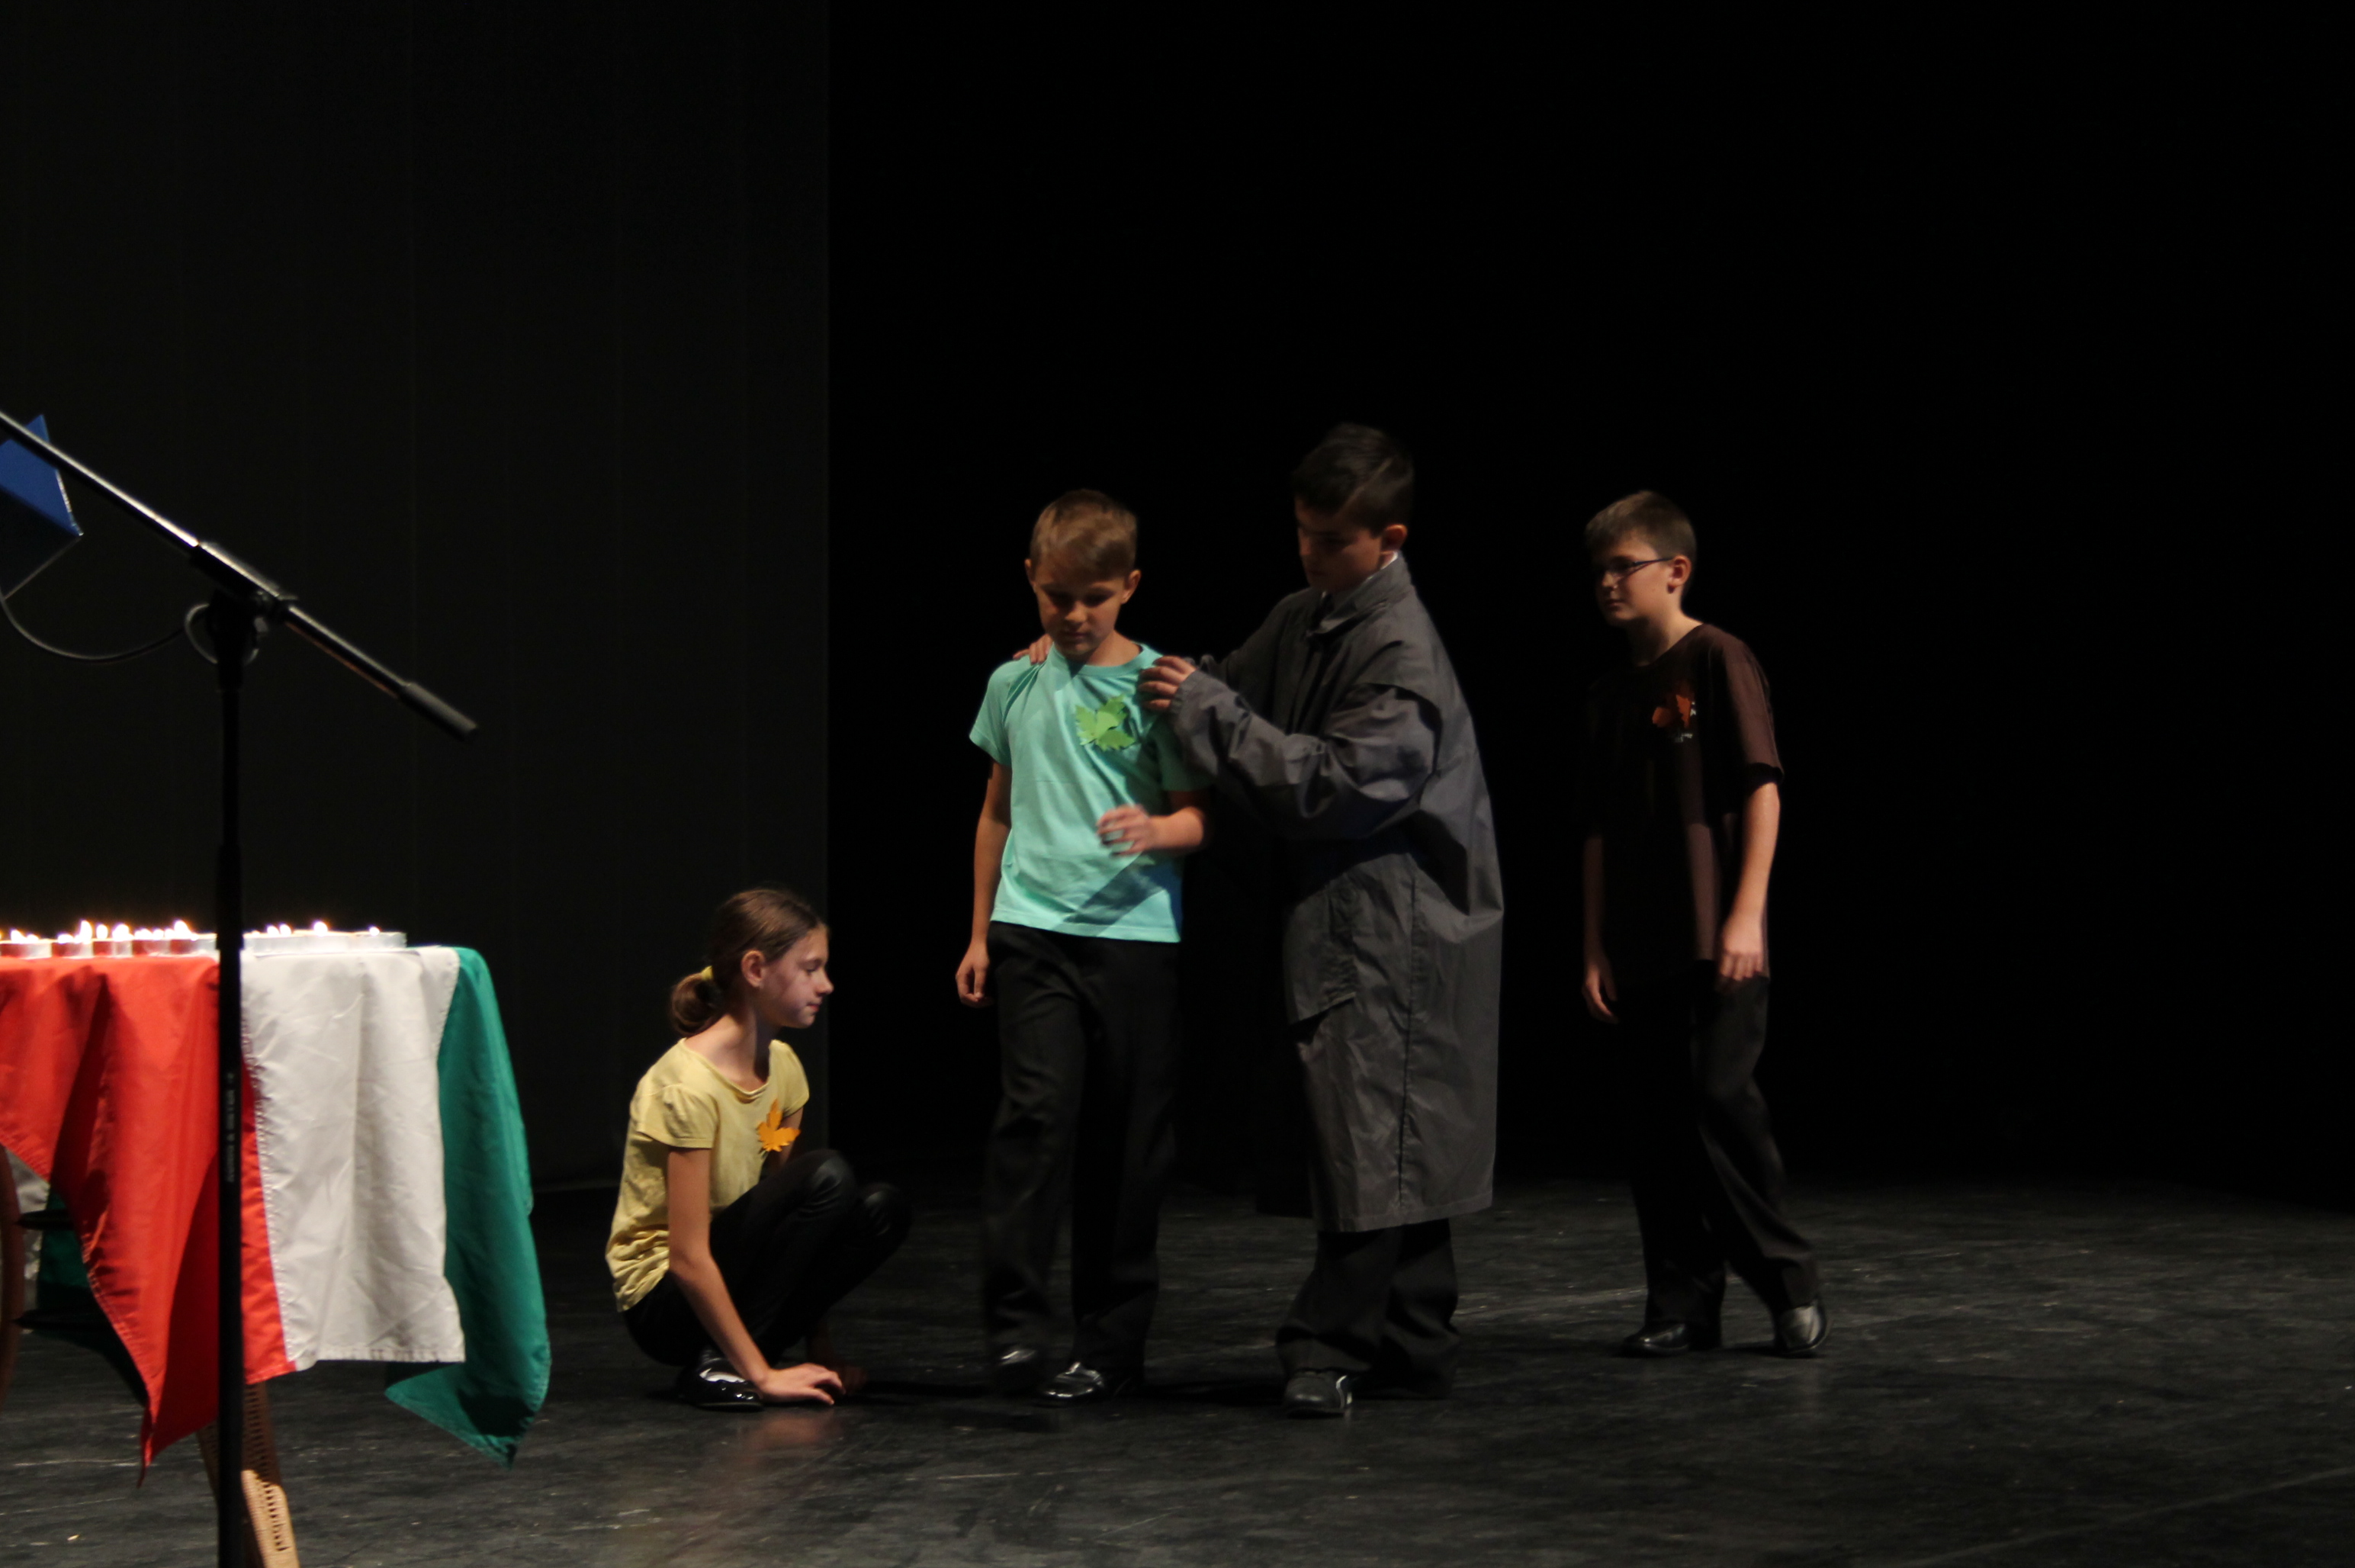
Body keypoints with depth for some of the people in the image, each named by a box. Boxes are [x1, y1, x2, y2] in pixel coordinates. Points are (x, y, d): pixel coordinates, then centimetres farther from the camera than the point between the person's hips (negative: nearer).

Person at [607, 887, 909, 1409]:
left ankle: (741, 1354, -3)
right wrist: (761, 1375, -24)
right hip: (665, 1302, -8)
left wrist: (819, 1344, -2)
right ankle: (718, 1365, -18)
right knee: (827, 1176, -25)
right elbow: (688, 1259, -23)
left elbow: (789, 1207, 6)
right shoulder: (688, 1086, -22)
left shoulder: (781, 1066, 4)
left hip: (737, 1267, 8)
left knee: (880, 1211, -12)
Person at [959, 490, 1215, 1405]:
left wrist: (1158, 830, -24)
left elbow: (1200, 818, -1)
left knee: (1126, 1142, 3)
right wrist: (979, 933, 20)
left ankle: (1110, 1344, 12)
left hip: (1133, 930, -1)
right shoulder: (1015, 682, 10)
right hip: (1032, 929, 2)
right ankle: (1014, 1322, -14)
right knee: (1038, 1107, -15)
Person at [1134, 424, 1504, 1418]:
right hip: (1334, 916, 9)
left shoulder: (1401, 649, -16)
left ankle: (1326, 1345, -7)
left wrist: (1207, 710, -18)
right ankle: (1413, 1349, 17)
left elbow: (1340, 784, -22)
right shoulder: (1304, 620, 12)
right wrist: (1187, 688, -4)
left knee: (1371, 1135, -8)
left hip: (1395, 931, -9)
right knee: (1393, 1147, 12)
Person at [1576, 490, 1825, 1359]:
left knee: (1721, 1098, -12)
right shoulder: (1609, 694, 15)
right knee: (1654, 1120, 4)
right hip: (1640, 949, 6)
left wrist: (1747, 913, -15)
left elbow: (1763, 788, -8)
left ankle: (1789, 1285, 1)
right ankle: (1682, 1304, 10)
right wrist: (1596, 948, 11)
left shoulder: (1719, 661, -3)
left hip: (1714, 941, -6)